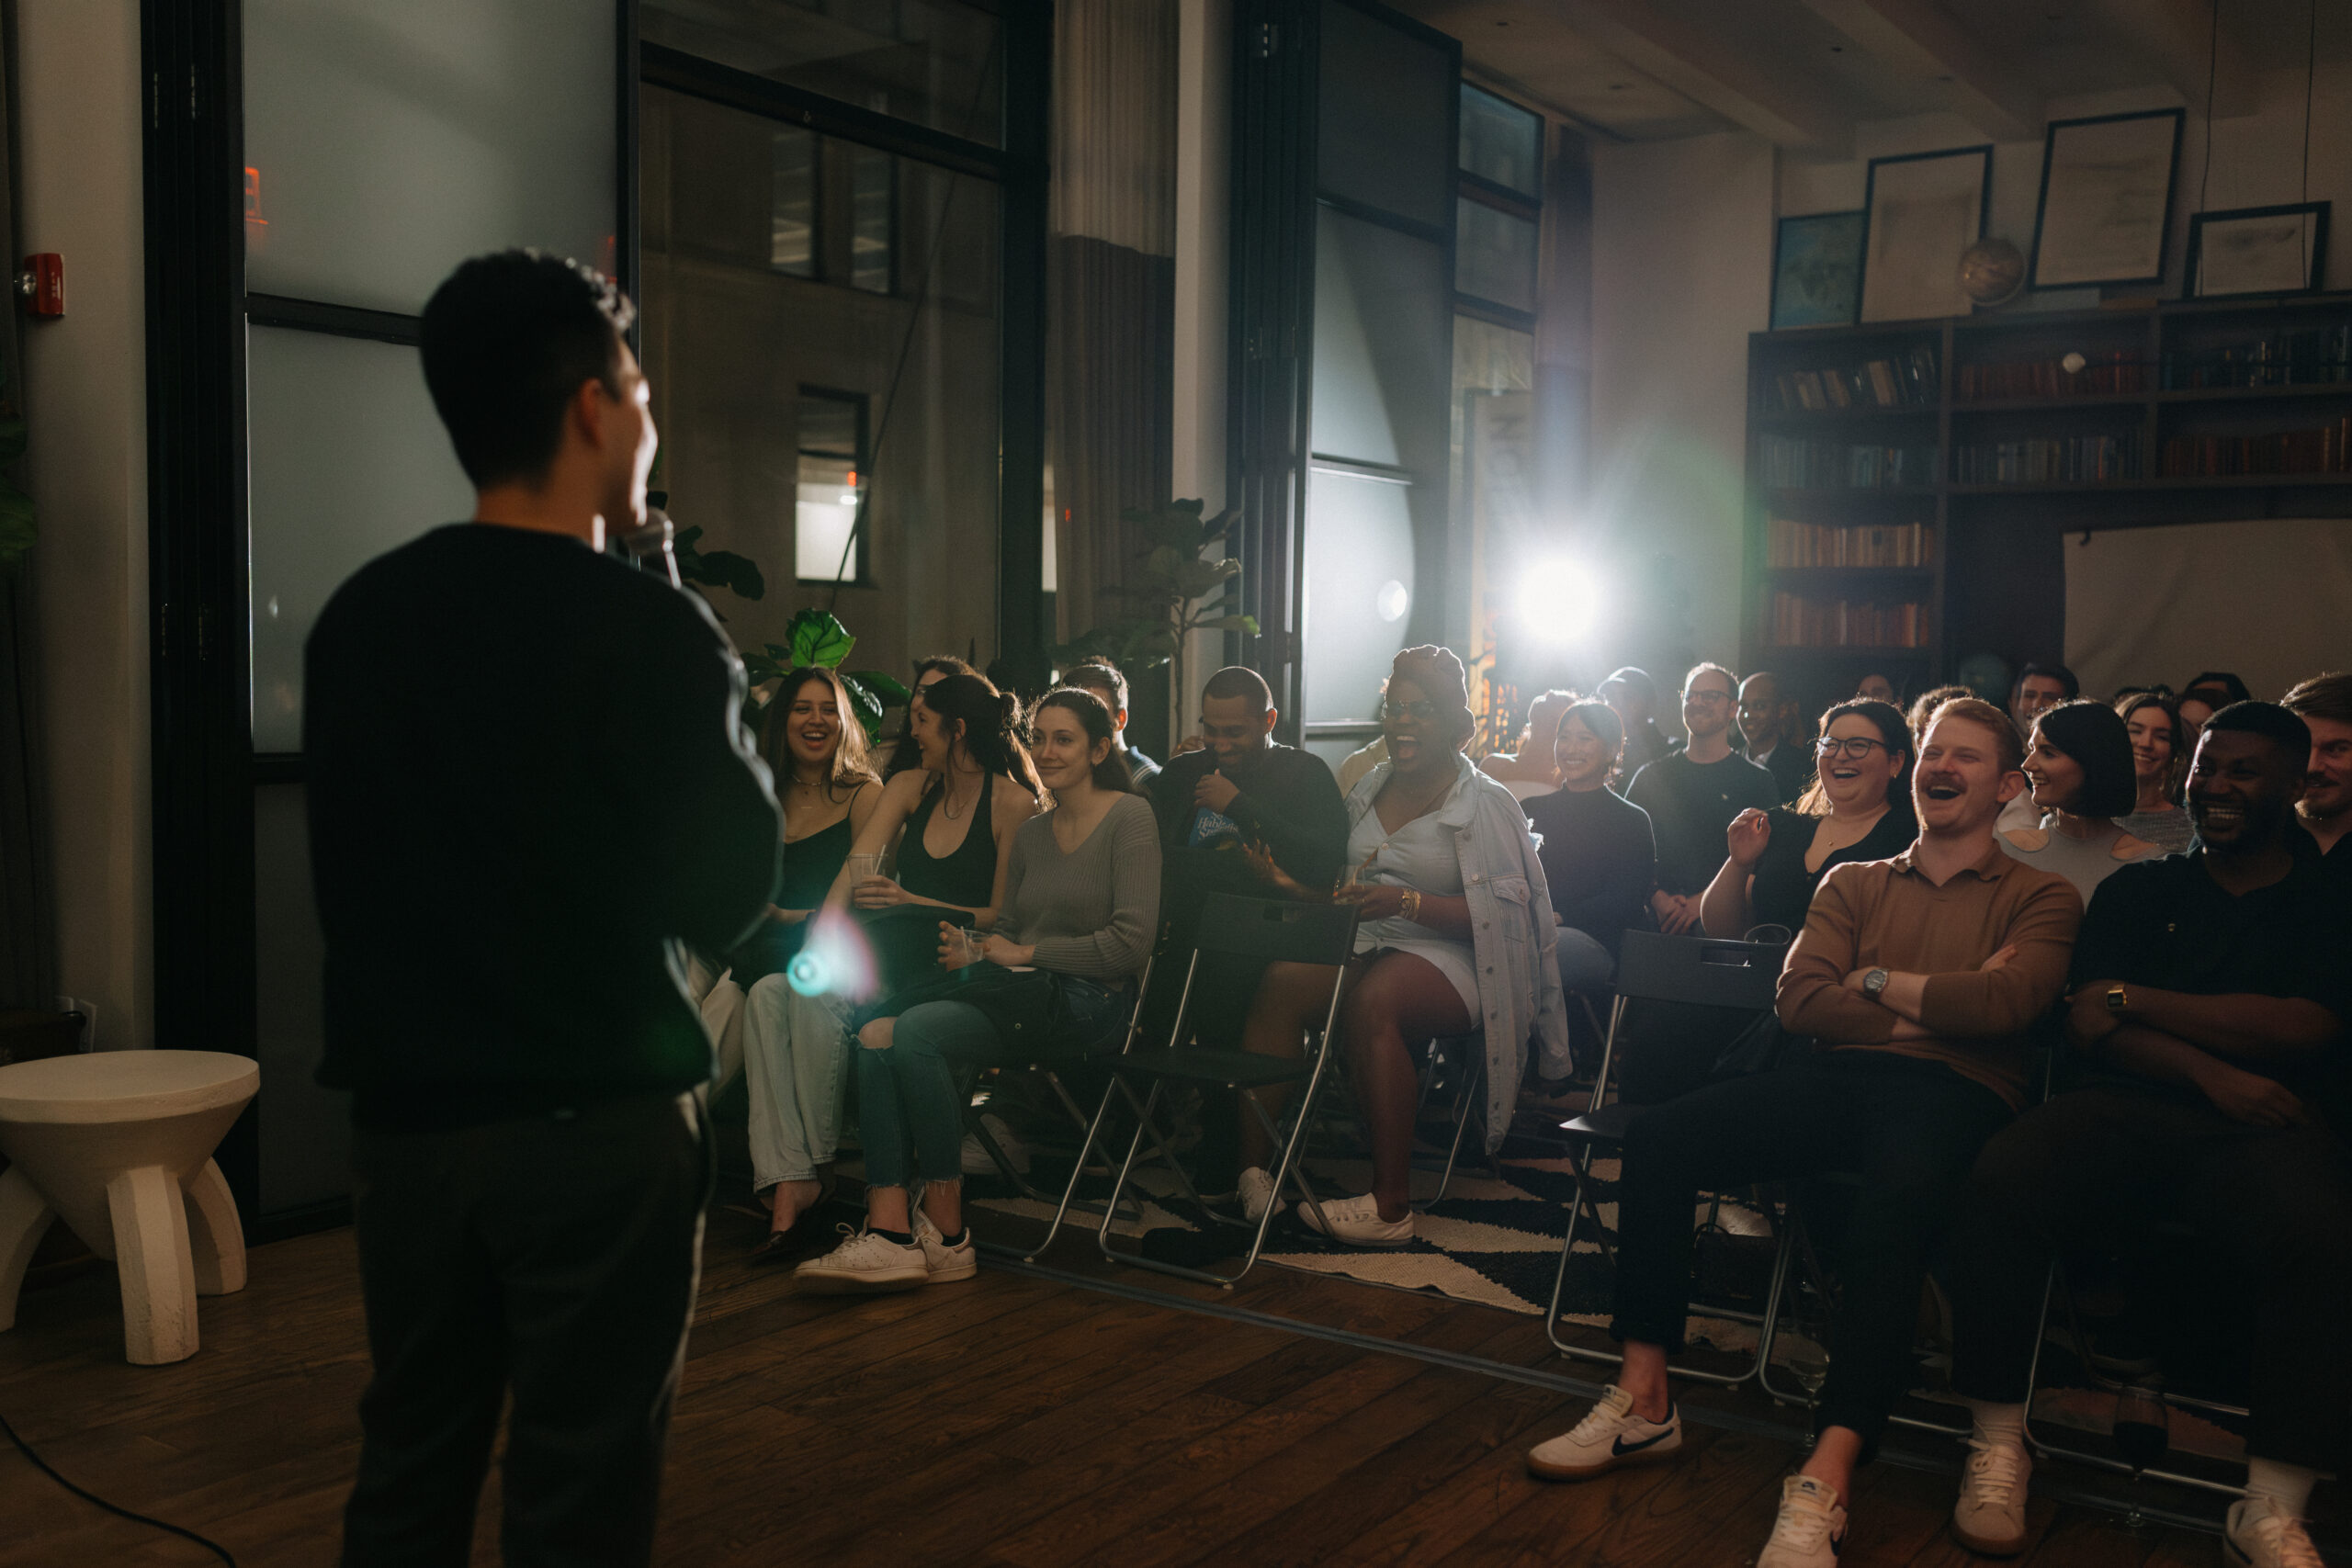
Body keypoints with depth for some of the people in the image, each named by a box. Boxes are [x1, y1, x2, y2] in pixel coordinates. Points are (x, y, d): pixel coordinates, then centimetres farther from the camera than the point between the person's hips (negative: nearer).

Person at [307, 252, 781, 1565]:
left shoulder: (358, 617, 2)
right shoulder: (652, 634, -16)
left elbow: (352, 868, 10)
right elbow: (727, 899, -9)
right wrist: (721, 700, 4)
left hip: (406, 1115, 6)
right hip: (597, 1129, -5)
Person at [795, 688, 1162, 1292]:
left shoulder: (1129, 818, -2)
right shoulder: (1029, 833, 21)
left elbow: (1130, 941, -11)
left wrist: (1026, 954, -7)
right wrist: (972, 954, 1)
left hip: (1090, 1000, -7)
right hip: (1024, 993, 7)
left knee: (917, 1032, -28)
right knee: (876, 1034, -20)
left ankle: (947, 1236, -19)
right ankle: (890, 1231, -28)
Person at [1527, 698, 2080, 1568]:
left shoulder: (2041, 898, 15)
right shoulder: (1854, 883, 25)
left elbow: (2002, 1005, -7)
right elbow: (1800, 1000, 8)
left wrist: (1875, 983, 2)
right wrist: (1940, 1004, 0)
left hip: (1955, 1094, -4)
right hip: (1841, 1076, 5)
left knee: (1893, 1208, -39)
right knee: (1658, 1136, -18)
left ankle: (1825, 1484, -42)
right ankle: (1643, 1400, -13)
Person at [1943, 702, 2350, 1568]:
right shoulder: (2139, 889, 22)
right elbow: (2086, 1024, 9)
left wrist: (2133, 999, 1)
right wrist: (2210, 1070, -8)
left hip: (2267, 1127, -1)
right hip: (2127, 1105, 2)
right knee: (1999, 1183, -30)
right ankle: (1998, 1448, -17)